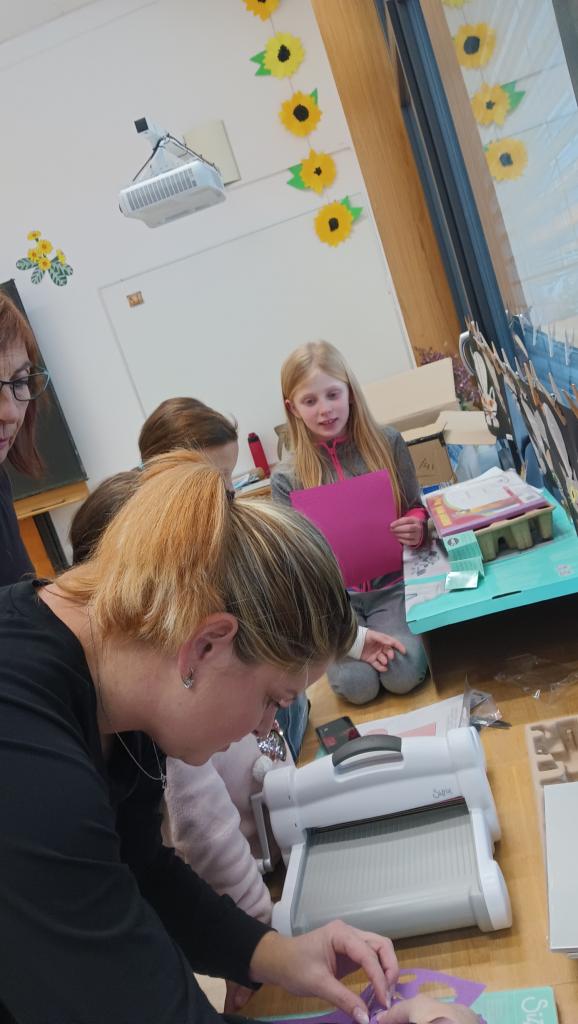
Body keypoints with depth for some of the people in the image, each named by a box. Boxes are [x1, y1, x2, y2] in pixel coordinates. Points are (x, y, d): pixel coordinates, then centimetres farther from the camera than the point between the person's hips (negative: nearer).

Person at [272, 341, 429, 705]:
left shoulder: (387, 442, -1)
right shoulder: (287, 478, -4)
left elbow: (417, 508, 9)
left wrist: (418, 528, -14)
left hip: (392, 584, 1)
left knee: (404, 675, -20)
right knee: (357, 685, -19)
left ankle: (397, 631, 12)